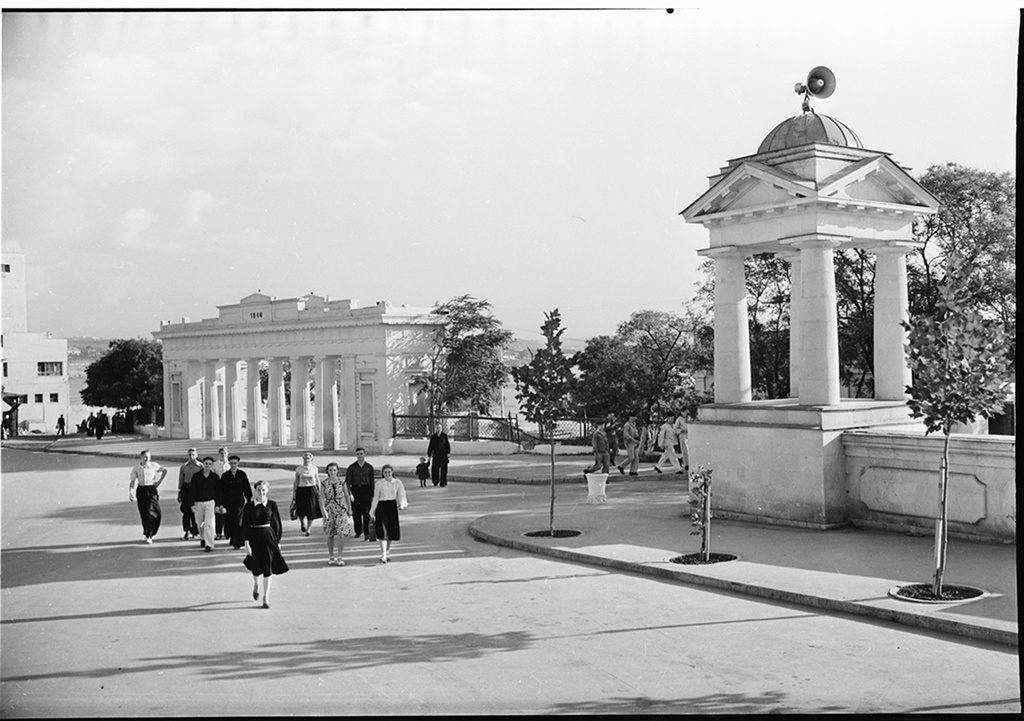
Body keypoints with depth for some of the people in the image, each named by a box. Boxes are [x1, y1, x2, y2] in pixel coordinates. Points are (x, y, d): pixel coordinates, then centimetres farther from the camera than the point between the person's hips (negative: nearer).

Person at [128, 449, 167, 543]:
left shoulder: (154, 466, 1)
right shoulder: (136, 469, 1)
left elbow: (165, 470, 16)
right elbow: (132, 481, 0)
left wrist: (159, 481, 11)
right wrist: (131, 493, -13)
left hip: (152, 490, -1)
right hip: (141, 491, 1)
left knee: (154, 512, -10)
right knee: (144, 514, 3)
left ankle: (149, 534, 5)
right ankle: (147, 534, 16)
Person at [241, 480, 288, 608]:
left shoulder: (272, 505, -2)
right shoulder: (249, 506, -4)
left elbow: (277, 524, 4)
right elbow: (245, 525, -3)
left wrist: (278, 541, 4)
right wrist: (246, 543, -8)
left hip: (269, 537, 0)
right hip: (254, 537, 0)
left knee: (268, 568, -1)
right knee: (256, 567, 9)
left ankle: (266, 597, 6)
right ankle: (256, 584, 43)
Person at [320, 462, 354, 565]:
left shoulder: (342, 481, -2)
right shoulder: (324, 483, -3)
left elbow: (347, 496, 6)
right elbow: (322, 498, -7)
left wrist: (350, 509, 7)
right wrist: (323, 510, -21)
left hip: (341, 509, 0)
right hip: (329, 510, 0)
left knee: (341, 534, -11)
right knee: (330, 535, 7)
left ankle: (339, 557, -3)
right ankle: (331, 557, 21)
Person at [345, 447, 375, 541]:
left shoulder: (369, 467, 6)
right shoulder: (352, 467, 5)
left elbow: (372, 482, 8)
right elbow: (347, 480, 1)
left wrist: (372, 495, 5)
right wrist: (349, 493, -12)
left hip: (366, 491, -1)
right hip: (355, 490, 1)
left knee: (366, 512, -9)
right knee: (356, 512, 5)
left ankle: (366, 533, -8)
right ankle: (358, 531, 19)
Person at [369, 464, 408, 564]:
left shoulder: (397, 483, 3)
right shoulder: (378, 484, -1)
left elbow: (401, 495, -1)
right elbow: (375, 498, 3)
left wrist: (402, 504, -22)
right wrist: (372, 512, 4)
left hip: (392, 507, 2)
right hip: (382, 508, -2)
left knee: (391, 531, 9)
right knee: (383, 531, -11)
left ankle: (387, 552, 29)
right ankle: (383, 554, -14)